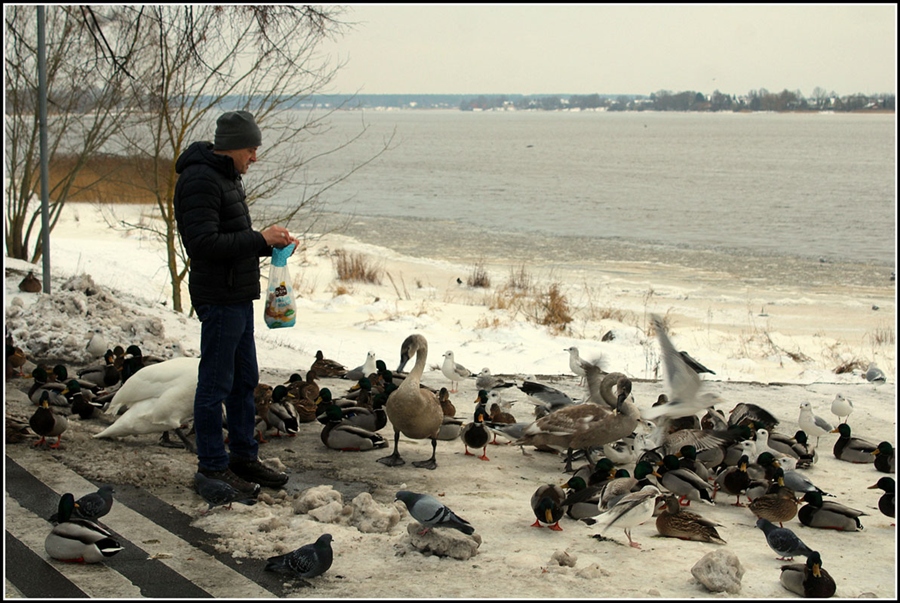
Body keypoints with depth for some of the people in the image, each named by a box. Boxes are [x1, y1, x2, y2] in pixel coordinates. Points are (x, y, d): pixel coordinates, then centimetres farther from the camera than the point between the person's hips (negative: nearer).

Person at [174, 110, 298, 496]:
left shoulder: (227, 177, 14)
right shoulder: (200, 180, -17)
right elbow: (205, 244, -26)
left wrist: (270, 243, 6)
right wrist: (259, 239, -20)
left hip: (239, 297, 10)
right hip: (219, 299, -10)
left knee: (245, 380, 16)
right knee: (216, 384, -2)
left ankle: (244, 457, 26)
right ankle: (213, 467, 6)